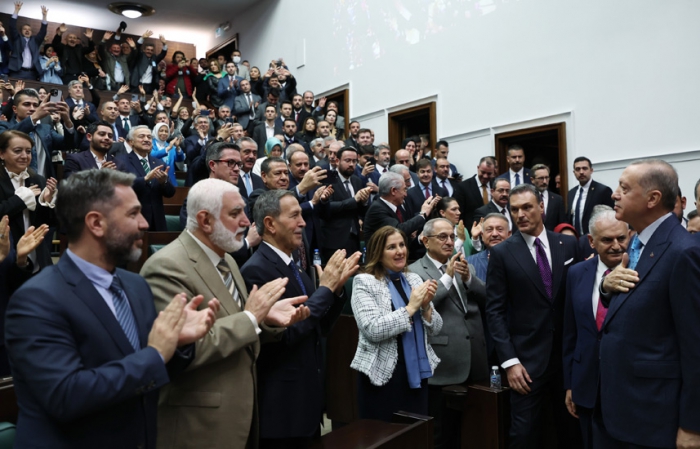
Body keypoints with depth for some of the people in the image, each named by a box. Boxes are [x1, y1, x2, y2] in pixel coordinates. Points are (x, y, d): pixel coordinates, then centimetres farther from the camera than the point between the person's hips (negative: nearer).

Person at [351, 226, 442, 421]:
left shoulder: (415, 279, 8)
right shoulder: (364, 282, -7)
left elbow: (435, 329, 8)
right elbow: (373, 330, -20)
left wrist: (426, 305, -10)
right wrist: (411, 308, -17)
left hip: (417, 371, 5)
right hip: (383, 374, -5)